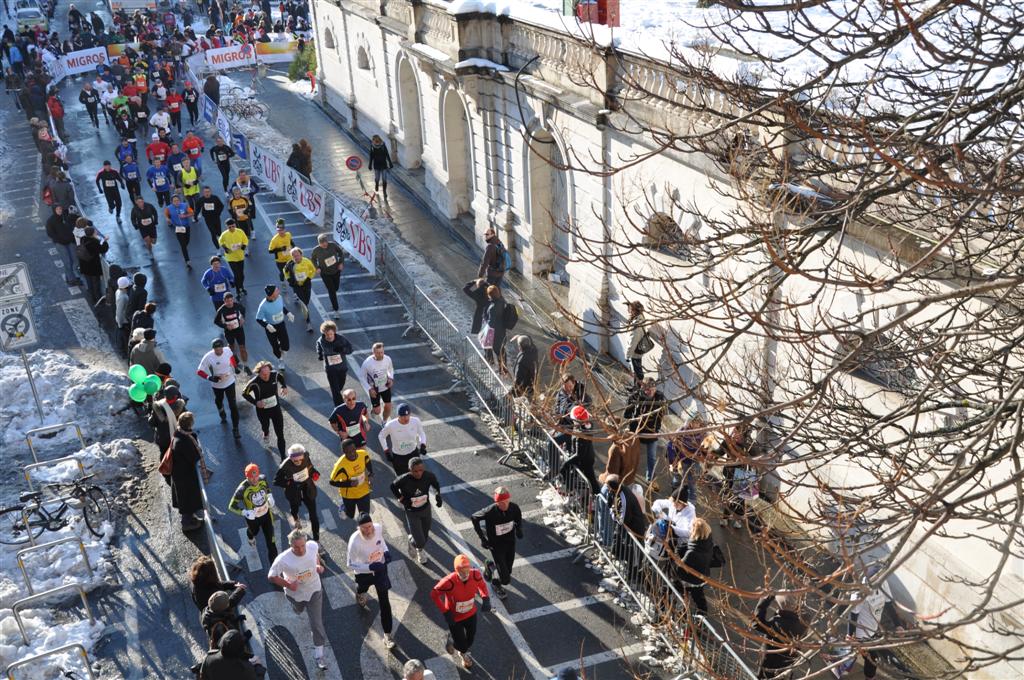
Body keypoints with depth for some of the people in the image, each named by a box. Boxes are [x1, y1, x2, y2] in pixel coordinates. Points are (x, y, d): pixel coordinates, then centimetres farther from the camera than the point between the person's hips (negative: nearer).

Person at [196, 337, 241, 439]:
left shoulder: (227, 350, -19)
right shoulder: (208, 357, -27)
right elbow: (199, 371, -22)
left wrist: (235, 366, 6)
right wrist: (210, 378, -33)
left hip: (229, 382, 0)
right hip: (217, 384, 0)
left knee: (233, 405, -5)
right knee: (219, 401, 27)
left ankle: (235, 429, 3)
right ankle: (222, 413, 61)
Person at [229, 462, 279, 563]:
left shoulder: (263, 479, -19)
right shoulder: (242, 489, -33)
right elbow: (231, 506, -24)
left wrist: (270, 496, -9)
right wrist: (245, 512, -36)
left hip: (266, 513, 2)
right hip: (252, 517, -2)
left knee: (271, 540, 1)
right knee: (254, 532, 31)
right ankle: (250, 537, 70)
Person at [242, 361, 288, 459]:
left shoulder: (275, 375, -18)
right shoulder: (255, 382, -28)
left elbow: (281, 376, 8)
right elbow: (244, 393, -12)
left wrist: (284, 387, -7)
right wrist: (255, 402, -24)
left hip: (276, 408, 1)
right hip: (262, 410, -1)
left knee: (280, 435, -1)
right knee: (265, 426, 29)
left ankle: (283, 458, 9)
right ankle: (266, 433, 67)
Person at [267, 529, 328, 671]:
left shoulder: (313, 545, -28)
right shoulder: (283, 559, -37)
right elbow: (271, 576, -20)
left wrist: (319, 564, -11)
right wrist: (288, 585, -28)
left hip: (314, 591, 0)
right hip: (295, 593, 0)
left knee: (316, 624, 4)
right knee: (298, 610, 34)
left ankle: (318, 655, 22)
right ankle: (299, 607, 73)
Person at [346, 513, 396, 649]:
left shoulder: (379, 528, -25)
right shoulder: (354, 541, -37)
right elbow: (350, 564, -24)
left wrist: (386, 551, -16)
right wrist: (370, 567, -35)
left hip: (380, 568, 2)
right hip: (364, 573, -2)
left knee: (384, 602, 3)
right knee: (362, 589, 31)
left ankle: (387, 634, 15)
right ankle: (360, 593, 71)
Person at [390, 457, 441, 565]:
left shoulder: (429, 476, -22)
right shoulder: (404, 480, -30)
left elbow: (436, 484, 1)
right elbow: (393, 487, -8)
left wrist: (437, 495, -14)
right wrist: (401, 498, -17)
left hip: (426, 509, 3)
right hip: (412, 513, -3)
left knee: (425, 536, 22)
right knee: (420, 542, -7)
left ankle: (420, 551, 57)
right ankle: (412, 541, 32)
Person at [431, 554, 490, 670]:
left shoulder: (475, 574, -25)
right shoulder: (449, 581, -37)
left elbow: (481, 584, -1)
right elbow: (434, 594, -21)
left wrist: (485, 598, -17)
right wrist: (445, 612, -22)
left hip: (471, 614, 4)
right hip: (454, 618, -4)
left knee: (469, 641, 23)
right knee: (462, 646, 7)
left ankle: (463, 652, 60)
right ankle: (451, 639, 44)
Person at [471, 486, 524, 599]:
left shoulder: (514, 508, -18)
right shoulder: (490, 512, -30)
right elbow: (475, 517, -11)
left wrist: (519, 529, -8)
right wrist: (482, 538, -11)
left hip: (510, 543, 4)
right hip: (496, 545, -4)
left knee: (507, 571, 21)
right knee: (506, 579, -5)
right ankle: (491, 566, 26)